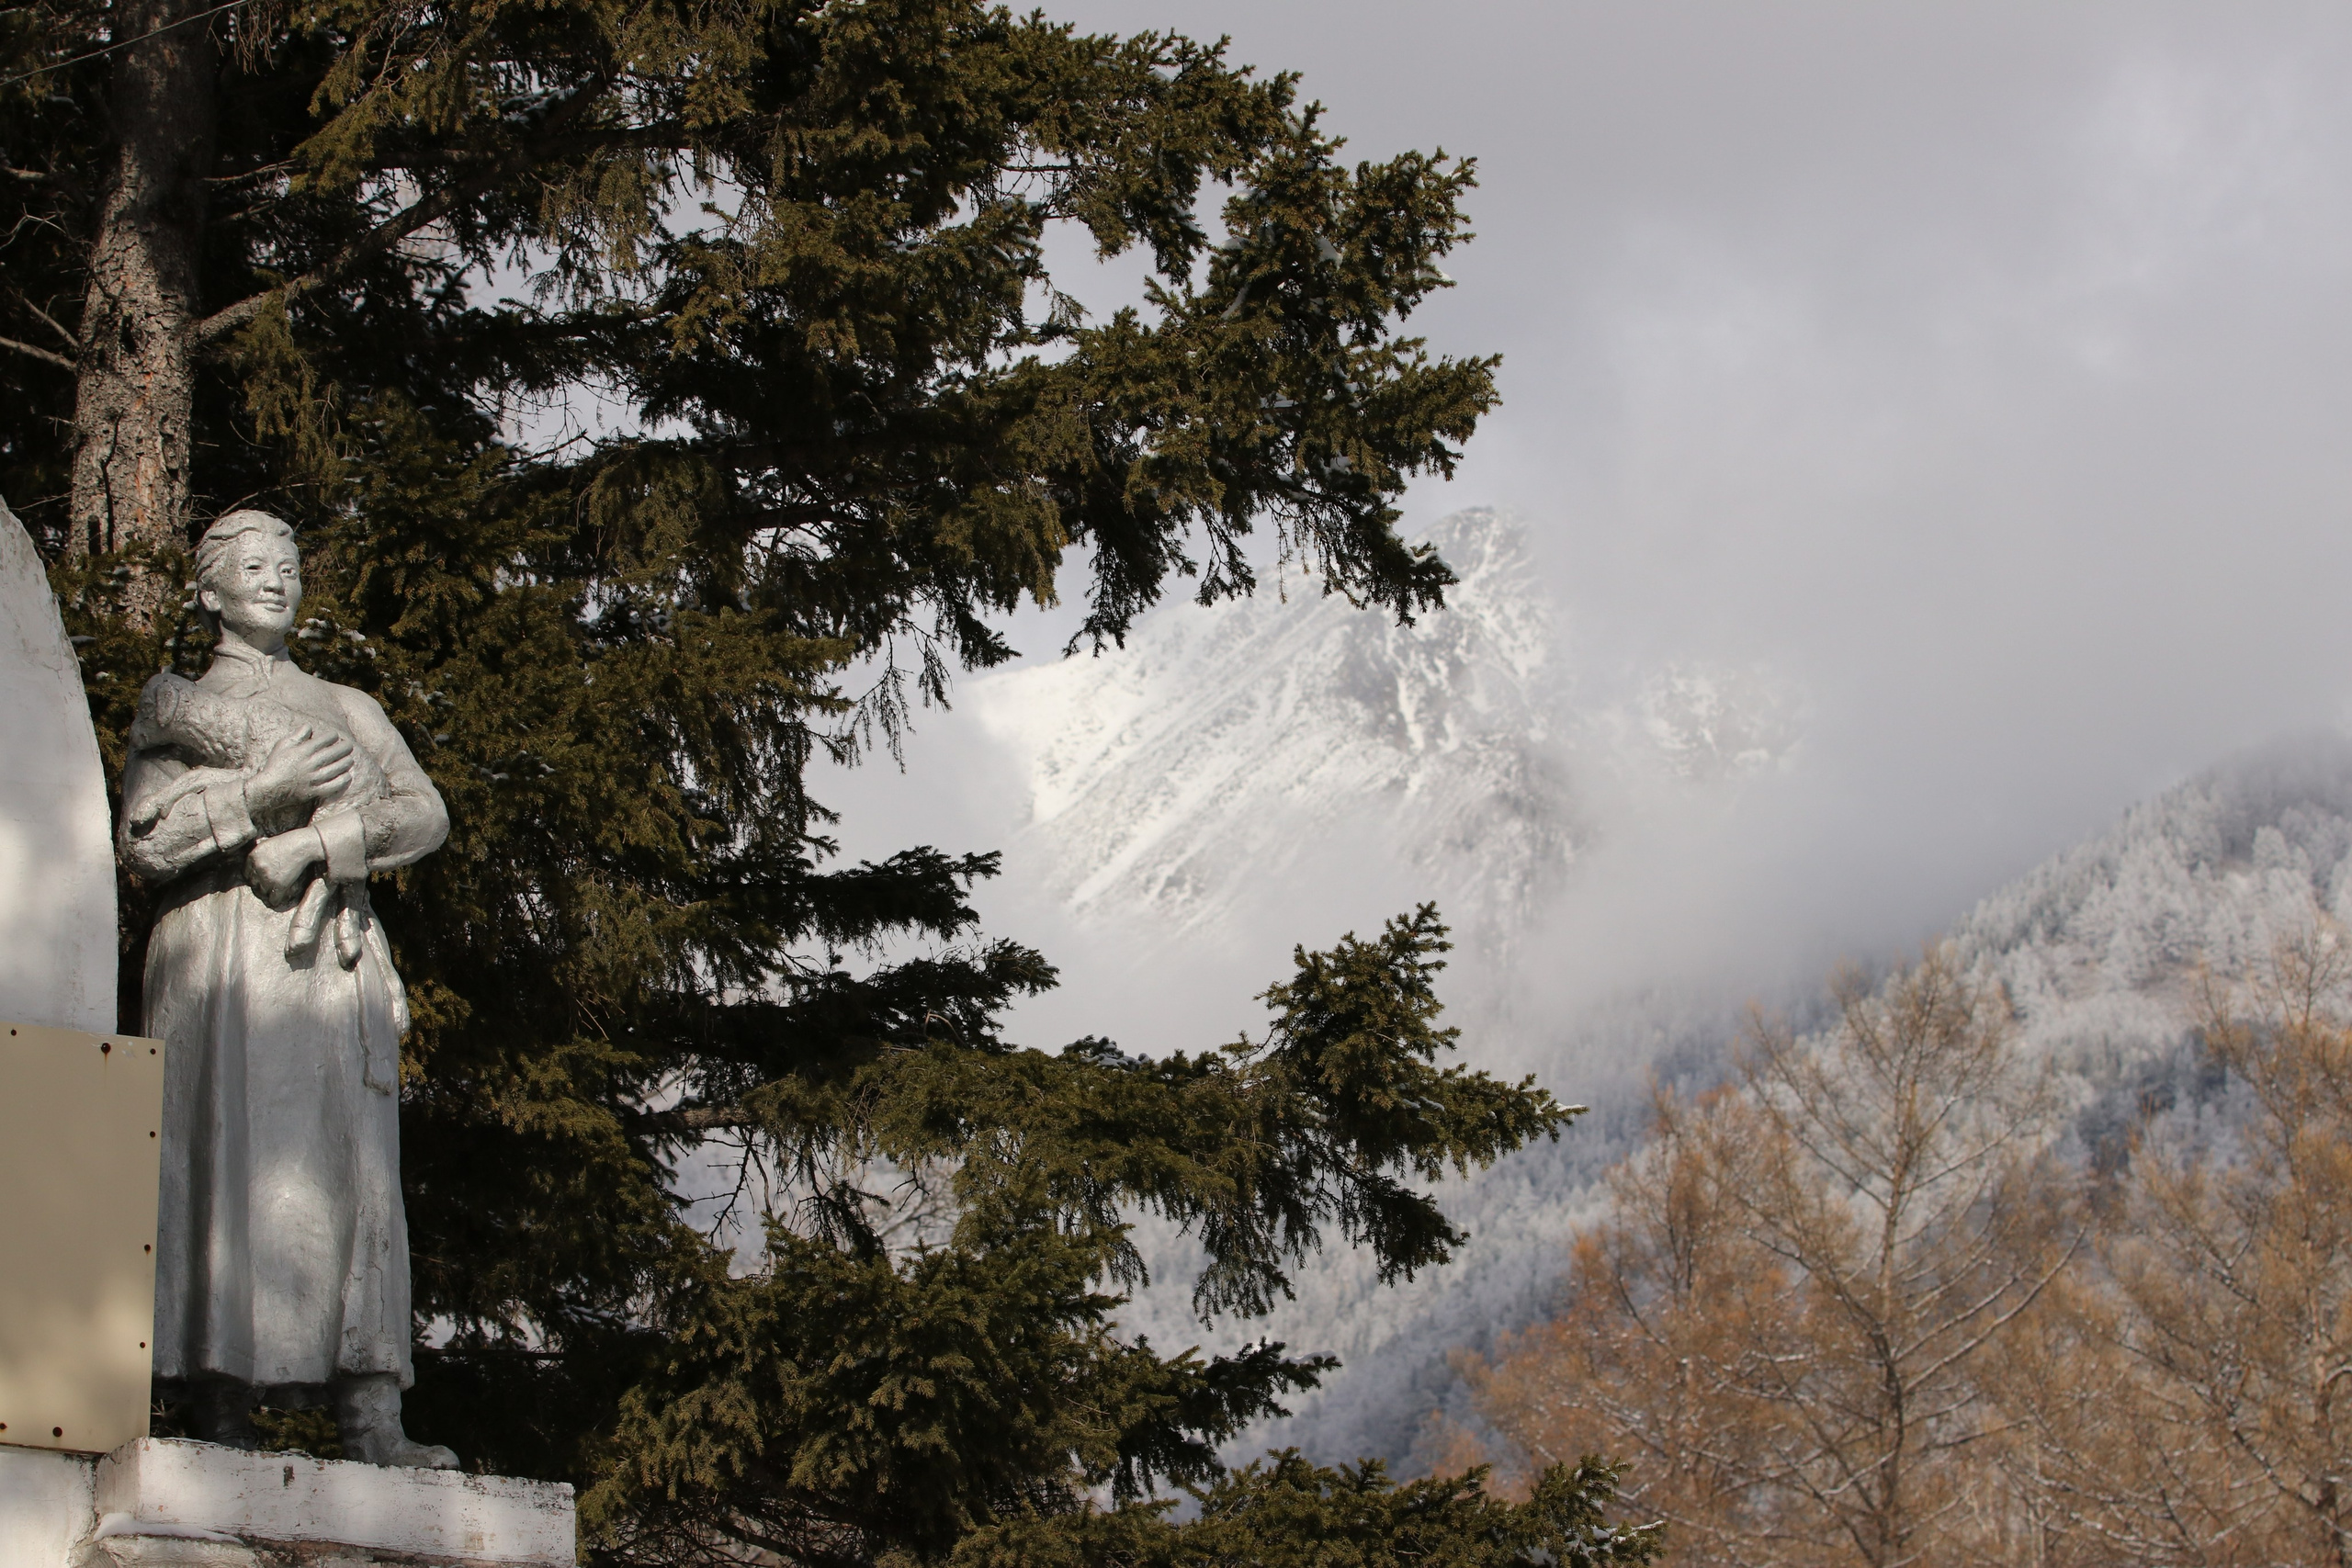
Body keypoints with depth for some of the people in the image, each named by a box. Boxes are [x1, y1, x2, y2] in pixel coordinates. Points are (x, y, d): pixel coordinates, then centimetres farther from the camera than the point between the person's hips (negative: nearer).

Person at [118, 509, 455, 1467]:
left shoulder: (346, 707, 24)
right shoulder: (175, 706, 17)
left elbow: (426, 813, 8)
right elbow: (142, 840, 1)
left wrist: (314, 843, -8)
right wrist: (265, 791, -10)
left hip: (334, 957, 3)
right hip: (222, 952, -3)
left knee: (354, 1170, -8)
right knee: (230, 1165, -14)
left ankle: (370, 1419, -16)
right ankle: (222, 1414, -18)